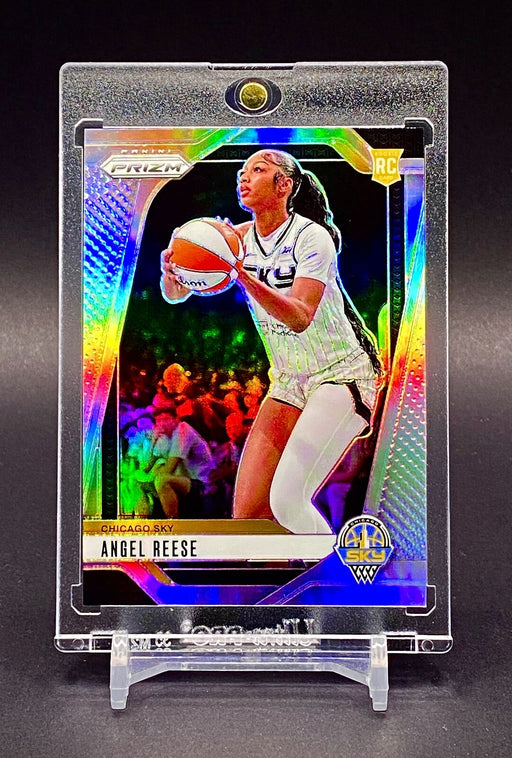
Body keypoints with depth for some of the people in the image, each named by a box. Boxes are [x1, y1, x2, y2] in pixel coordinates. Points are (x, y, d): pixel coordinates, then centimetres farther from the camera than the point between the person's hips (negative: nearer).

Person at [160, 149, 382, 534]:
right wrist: (172, 272, -26)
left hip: (342, 374, -6)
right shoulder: (237, 239, 1)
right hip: (289, 381, 6)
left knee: (286, 500, -20)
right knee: (246, 513, -3)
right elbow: (176, 294, -4)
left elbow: (299, 317, -28)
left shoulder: (312, 236, -15)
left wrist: (242, 275, -39)